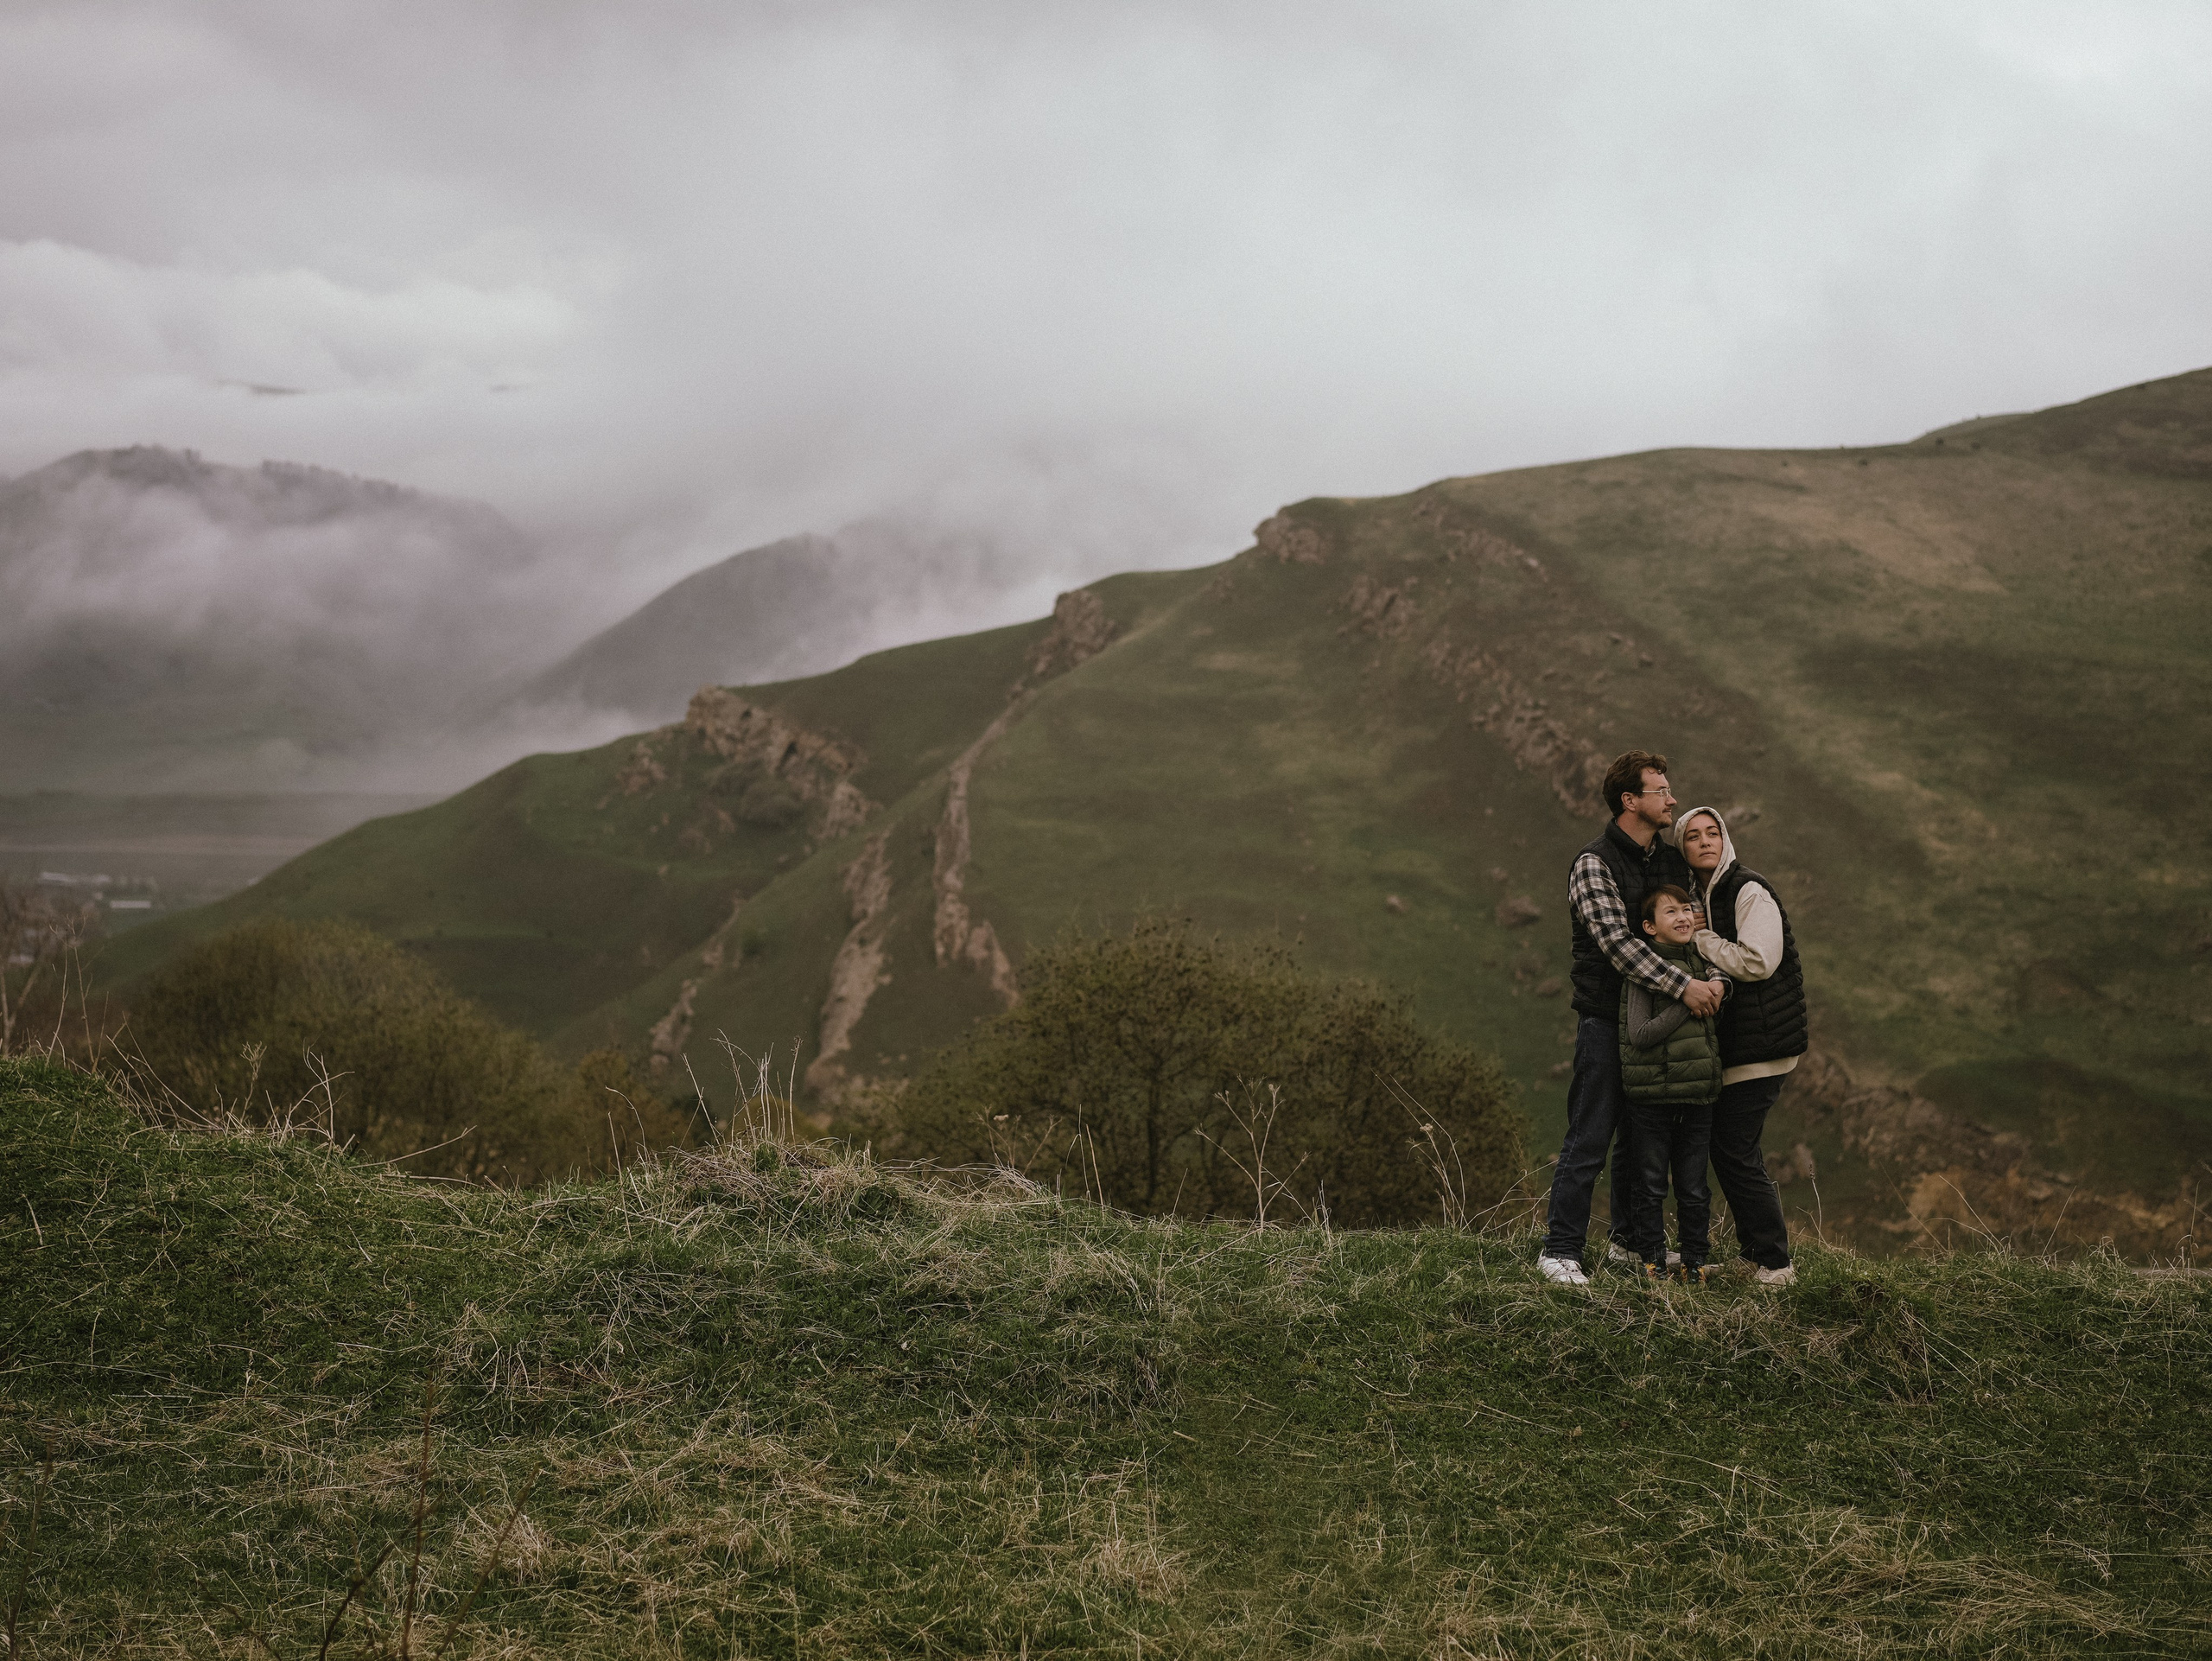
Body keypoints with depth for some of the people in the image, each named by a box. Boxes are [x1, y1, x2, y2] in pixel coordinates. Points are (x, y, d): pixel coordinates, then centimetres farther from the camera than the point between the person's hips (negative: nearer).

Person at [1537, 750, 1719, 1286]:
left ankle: (1629, 1240, 28)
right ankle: (1559, 1250, 0)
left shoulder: (1671, 858, 11)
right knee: (1589, 1140, -6)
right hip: (1606, 1020, -7)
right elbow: (1618, 943, -23)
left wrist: (1715, 978, 0)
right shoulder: (1593, 865, -12)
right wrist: (1682, 985, -30)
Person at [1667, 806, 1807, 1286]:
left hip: (1759, 1043, -9)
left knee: (1735, 1153, -9)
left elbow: (1756, 961, -23)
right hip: (1732, 1044, 9)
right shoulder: (1702, 896, 15)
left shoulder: (1750, 891, -13)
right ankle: (1756, 1249, 26)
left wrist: (1698, 939, -14)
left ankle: (1774, 1264, -1)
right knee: (1728, 1147, 14)